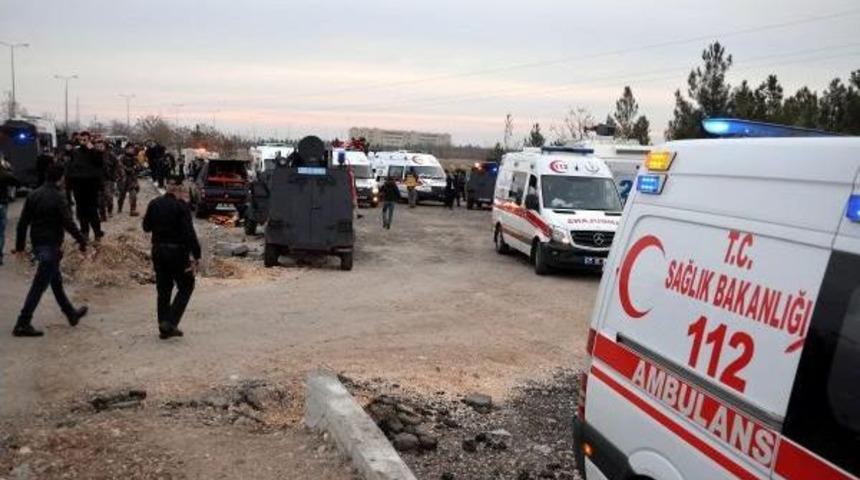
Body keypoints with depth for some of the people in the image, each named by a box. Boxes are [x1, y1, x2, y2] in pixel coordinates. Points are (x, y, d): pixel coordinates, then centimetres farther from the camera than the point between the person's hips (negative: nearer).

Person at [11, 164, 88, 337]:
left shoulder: (34, 195, 5)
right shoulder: (58, 197, -16)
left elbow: (23, 222, 7)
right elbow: (68, 223, -19)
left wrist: (20, 245, 13)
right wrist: (82, 240, -8)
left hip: (37, 244, 8)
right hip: (51, 246, -8)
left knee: (56, 280, 19)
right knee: (39, 285, -4)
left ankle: (71, 313, 33)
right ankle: (23, 324, -3)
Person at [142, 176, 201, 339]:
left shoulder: (154, 204, 2)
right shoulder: (181, 206, -15)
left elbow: (146, 227, 13)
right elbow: (189, 233, -19)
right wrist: (195, 256, -16)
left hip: (158, 251, 6)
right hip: (177, 252, -6)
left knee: (163, 289, 14)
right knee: (186, 287, 8)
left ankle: (164, 327, 19)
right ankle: (170, 323, -3)